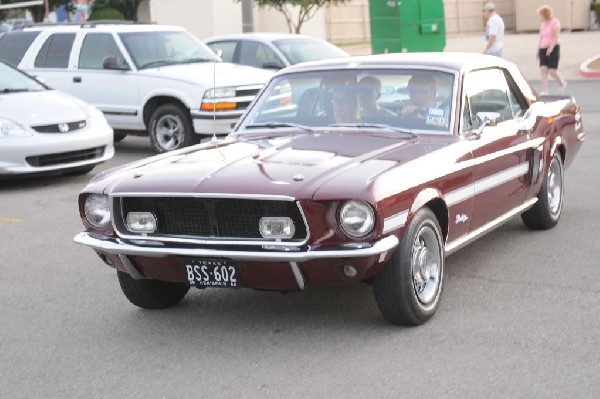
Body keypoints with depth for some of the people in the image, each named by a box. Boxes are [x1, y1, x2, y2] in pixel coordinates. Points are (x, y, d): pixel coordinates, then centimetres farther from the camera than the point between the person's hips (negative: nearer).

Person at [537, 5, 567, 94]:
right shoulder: (542, 24, 16)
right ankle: (544, 91, -11)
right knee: (543, 70, -8)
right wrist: (538, 50, 16)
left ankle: (563, 84, 18)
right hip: (543, 49, 6)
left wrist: (551, 48, -22)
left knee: (552, 71, -9)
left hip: (553, 48, -6)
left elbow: (556, 37, -12)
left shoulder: (555, 22, -5)